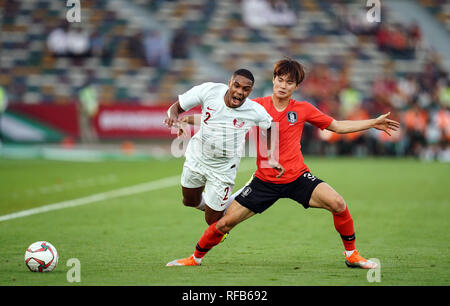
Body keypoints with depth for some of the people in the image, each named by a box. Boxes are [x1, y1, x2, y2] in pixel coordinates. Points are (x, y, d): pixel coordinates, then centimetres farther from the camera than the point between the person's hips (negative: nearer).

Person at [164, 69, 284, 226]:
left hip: (224, 168, -2)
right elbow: (176, 107, -11)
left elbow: (270, 127, 1)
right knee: (190, 201, 22)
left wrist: (271, 157, -2)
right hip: (197, 158, 2)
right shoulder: (208, 90, -21)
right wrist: (172, 115, -33)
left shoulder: (255, 111, -22)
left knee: (213, 221, 1)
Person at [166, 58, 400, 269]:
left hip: (297, 177, 0)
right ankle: (196, 258, 21)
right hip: (265, 180, 0)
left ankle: (351, 254, -1)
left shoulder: (303, 109, 0)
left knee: (338, 203, -22)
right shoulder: (257, 106, -4)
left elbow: (338, 126, 12)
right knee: (224, 222, -6)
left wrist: (373, 123, 9)